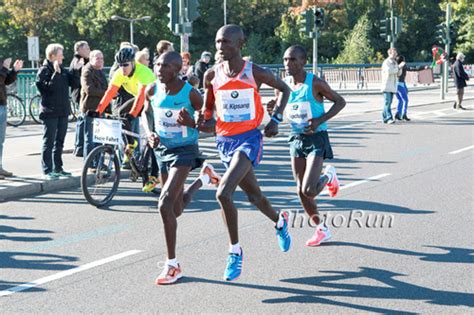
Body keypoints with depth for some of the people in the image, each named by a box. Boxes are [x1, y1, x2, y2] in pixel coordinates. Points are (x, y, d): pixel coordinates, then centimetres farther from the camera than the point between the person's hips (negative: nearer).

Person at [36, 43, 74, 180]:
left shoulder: (62, 70, 13)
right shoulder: (44, 70, -9)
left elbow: (72, 82, 8)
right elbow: (48, 88, -20)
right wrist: (56, 73, -23)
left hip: (63, 111, 7)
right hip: (50, 112, -7)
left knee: (59, 141, 12)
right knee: (49, 142, -3)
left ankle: (58, 168, 20)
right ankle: (47, 170, 0)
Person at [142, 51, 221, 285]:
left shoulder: (190, 94, -18)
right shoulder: (153, 90, -6)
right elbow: (146, 114, 13)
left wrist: (191, 122, -30)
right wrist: (149, 134, -6)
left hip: (184, 150, -6)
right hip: (162, 150, 6)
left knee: (165, 204, -22)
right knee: (176, 210, 18)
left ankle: (172, 265, -12)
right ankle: (204, 177, 47)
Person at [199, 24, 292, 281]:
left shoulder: (255, 73, -9)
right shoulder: (212, 75, 0)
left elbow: (284, 89, 7)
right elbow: (208, 107, 14)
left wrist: (275, 119, -3)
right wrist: (204, 122, -8)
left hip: (249, 138, -5)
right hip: (225, 141, 5)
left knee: (223, 194, -22)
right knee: (253, 195, 19)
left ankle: (235, 250, -6)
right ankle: (279, 221, 50)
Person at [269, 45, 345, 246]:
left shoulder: (315, 83, -14)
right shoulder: (283, 85, 1)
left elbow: (340, 102, -6)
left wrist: (321, 120, -19)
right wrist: (273, 108, -8)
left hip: (316, 139, -6)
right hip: (296, 139, 6)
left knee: (308, 190, -16)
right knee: (301, 190, 6)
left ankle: (329, 176, 18)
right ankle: (321, 229, 22)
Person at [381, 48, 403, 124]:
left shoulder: (395, 62, 17)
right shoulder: (386, 62, -8)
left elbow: (398, 74, 15)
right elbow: (389, 71, -23)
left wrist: (400, 67, -3)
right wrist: (398, 67, -19)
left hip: (393, 86, 8)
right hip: (387, 85, -8)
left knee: (389, 102, 7)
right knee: (387, 102, -12)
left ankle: (384, 117, 13)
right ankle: (389, 118, -17)